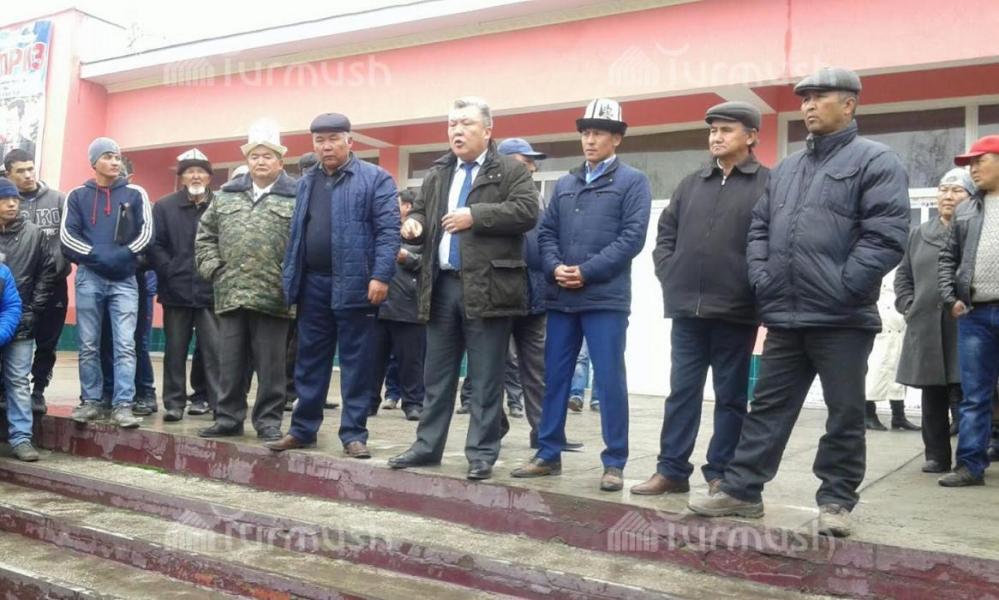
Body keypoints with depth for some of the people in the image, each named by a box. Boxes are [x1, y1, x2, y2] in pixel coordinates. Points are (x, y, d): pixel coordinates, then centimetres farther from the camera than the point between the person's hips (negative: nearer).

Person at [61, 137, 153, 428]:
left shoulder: (135, 194, 8)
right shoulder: (78, 195, 10)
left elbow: (146, 232, 2)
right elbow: (67, 235, 1)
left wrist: (124, 255, -13)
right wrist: (96, 255, -13)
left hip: (125, 279, -1)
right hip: (89, 277, 1)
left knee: (125, 345, -7)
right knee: (88, 345, 5)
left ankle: (122, 406, -7)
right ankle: (90, 401, 15)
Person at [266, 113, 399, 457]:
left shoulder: (375, 178, -2)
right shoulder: (306, 183, 16)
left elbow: (388, 231, -9)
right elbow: (296, 233, 17)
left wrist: (380, 276, -18)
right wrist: (290, 279, 10)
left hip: (354, 284, -5)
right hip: (312, 284, 6)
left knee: (356, 365, 2)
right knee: (309, 362, 12)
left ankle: (354, 434, 10)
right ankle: (303, 429, 23)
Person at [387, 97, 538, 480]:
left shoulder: (511, 170, 0)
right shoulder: (437, 174, 18)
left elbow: (526, 211, -13)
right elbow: (420, 210, 25)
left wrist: (475, 216, -17)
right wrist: (414, 223, 1)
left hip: (486, 287, -6)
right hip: (441, 286, 6)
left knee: (485, 379, 1)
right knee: (436, 374, 13)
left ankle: (481, 454, 10)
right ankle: (428, 446, 23)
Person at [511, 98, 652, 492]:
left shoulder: (632, 182, 2)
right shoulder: (564, 185, 17)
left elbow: (632, 237, -9)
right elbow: (546, 233, 13)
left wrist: (586, 271, -14)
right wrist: (555, 268, -7)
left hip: (606, 298, -5)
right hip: (561, 297, 5)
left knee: (610, 380, -2)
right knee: (554, 377, 9)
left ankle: (614, 463, 8)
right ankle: (548, 454, 20)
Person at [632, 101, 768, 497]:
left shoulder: (768, 184, -1)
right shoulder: (691, 184, 15)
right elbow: (666, 234, 17)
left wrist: (756, 290, -12)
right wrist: (669, 275, 4)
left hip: (736, 311, -4)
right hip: (687, 308, 5)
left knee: (730, 397, 7)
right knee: (681, 391, 8)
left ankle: (721, 474, 17)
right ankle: (672, 470, 16)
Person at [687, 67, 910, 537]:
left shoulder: (876, 161, -2)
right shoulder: (786, 168, 19)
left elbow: (887, 234, -12)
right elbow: (759, 228, 19)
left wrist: (843, 287, -16)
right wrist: (761, 279, 4)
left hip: (842, 319, -6)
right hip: (785, 316, 6)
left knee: (845, 414, 6)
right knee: (768, 406, 10)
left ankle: (836, 500, 18)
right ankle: (741, 489, 17)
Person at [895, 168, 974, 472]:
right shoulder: (920, 234, 15)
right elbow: (903, 274, 21)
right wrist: (908, 306, 9)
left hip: (964, 326, -4)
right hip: (926, 327, 4)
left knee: (963, 393, -3)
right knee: (932, 397, 9)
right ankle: (936, 456, 19)